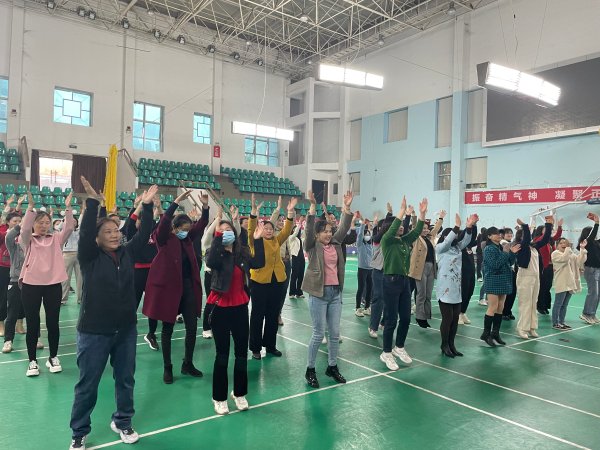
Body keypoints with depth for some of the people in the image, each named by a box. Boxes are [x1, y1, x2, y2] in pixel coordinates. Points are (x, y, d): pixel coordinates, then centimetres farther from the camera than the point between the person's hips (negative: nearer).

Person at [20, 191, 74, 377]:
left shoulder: (56, 238, 8)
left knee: (53, 322, 8)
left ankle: (53, 357, 22)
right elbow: (24, 229, -17)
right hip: (31, 285, -1)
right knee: (32, 324, 6)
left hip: (53, 284, 1)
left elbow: (69, 228, -6)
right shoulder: (28, 240, 3)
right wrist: (30, 207, -26)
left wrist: (68, 208, -16)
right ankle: (32, 360, 19)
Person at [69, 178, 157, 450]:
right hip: (94, 332, -4)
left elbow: (144, 233, -2)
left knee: (126, 380, 16)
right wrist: (92, 201, -30)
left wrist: (147, 205, -8)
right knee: (87, 385, 9)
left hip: (126, 329, 4)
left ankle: (122, 422, 36)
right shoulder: (90, 257, -8)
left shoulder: (127, 253, 2)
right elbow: (84, 232, -23)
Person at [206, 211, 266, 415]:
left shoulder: (243, 252, 4)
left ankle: (239, 393, 30)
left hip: (240, 308, 4)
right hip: (220, 309, -4)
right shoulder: (214, 252, -7)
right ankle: (219, 397, 21)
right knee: (222, 354, 4)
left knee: (242, 352, 12)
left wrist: (258, 240, -19)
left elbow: (258, 263, -11)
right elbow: (211, 262, -31)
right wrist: (217, 234, -35)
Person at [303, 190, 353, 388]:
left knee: (335, 333, 11)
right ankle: (310, 369, 15)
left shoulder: (335, 243, 9)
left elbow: (344, 228, 5)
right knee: (319, 334, 0)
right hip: (319, 293, -5)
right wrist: (313, 206, -27)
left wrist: (347, 207, -3)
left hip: (336, 292, 5)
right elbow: (309, 228, -18)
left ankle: (332, 366, 26)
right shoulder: (313, 245, -5)